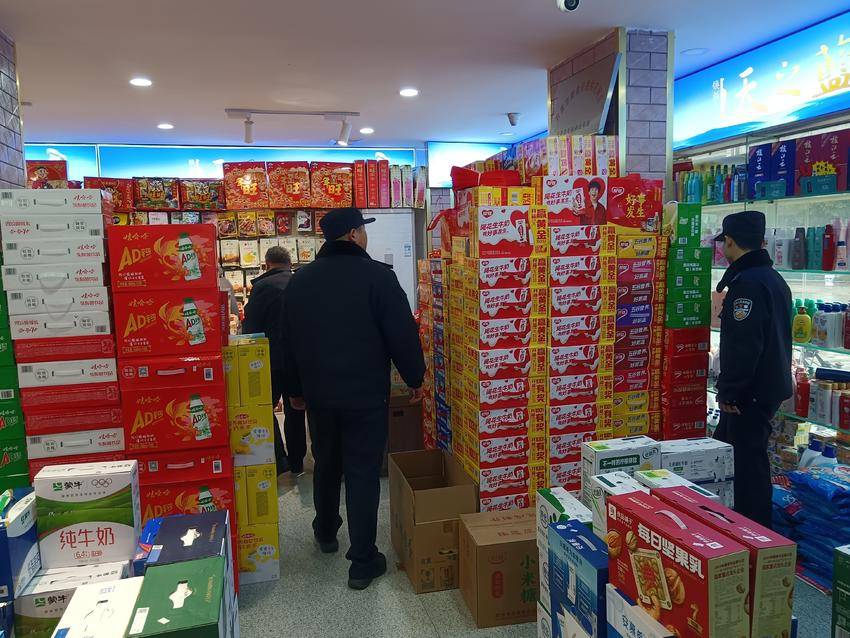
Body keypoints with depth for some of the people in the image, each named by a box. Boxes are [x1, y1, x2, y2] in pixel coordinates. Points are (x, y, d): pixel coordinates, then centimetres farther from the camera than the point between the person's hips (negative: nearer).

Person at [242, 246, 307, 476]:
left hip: (274, 360, -5)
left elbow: (250, 326, -11)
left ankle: (279, 460, 0)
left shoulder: (263, 286, -11)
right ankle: (296, 462, 22)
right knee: (295, 411, 14)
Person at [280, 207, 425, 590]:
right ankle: (363, 562, 8)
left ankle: (325, 533, 43)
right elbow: (402, 333, -13)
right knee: (363, 474, 2)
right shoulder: (377, 276, -14)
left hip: (318, 393, 6)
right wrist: (415, 378, 1)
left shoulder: (300, 280, 4)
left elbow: (289, 341, 10)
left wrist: (296, 389, 19)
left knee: (326, 464, 23)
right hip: (366, 395, -5)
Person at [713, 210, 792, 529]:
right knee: (725, 449, 20)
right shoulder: (773, 278, 14)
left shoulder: (747, 282, -19)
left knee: (748, 459, -1)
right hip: (771, 385, 11)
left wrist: (729, 391, -18)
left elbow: (743, 345, -25)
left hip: (752, 392, -11)